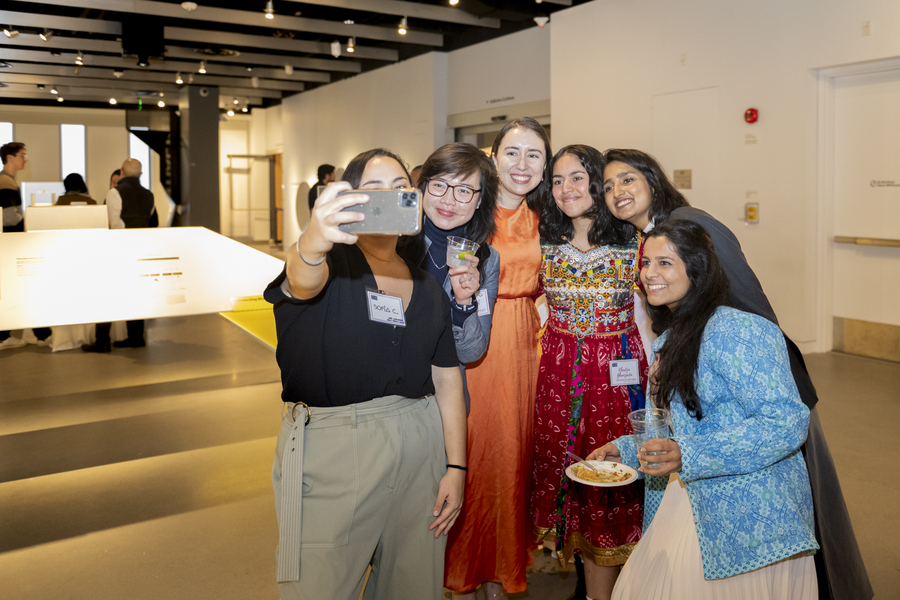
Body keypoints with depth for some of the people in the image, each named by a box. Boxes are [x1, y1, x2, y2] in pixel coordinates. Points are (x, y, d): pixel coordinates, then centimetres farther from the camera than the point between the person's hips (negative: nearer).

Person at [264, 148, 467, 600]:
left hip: (420, 447, 5)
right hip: (330, 449, -4)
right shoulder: (332, 263, -5)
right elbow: (302, 280, -31)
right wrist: (313, 241, -54)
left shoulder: (427, 288, 10)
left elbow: (447, 381, 9)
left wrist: (456, 467, 3)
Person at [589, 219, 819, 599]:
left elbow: (786, 421, -25)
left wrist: (687, 456, -31)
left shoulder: (735, 330, -18)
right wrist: (625, 450, 9)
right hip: (690, 499, 8)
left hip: (748, 511, -8)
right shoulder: (667, 341, 12)